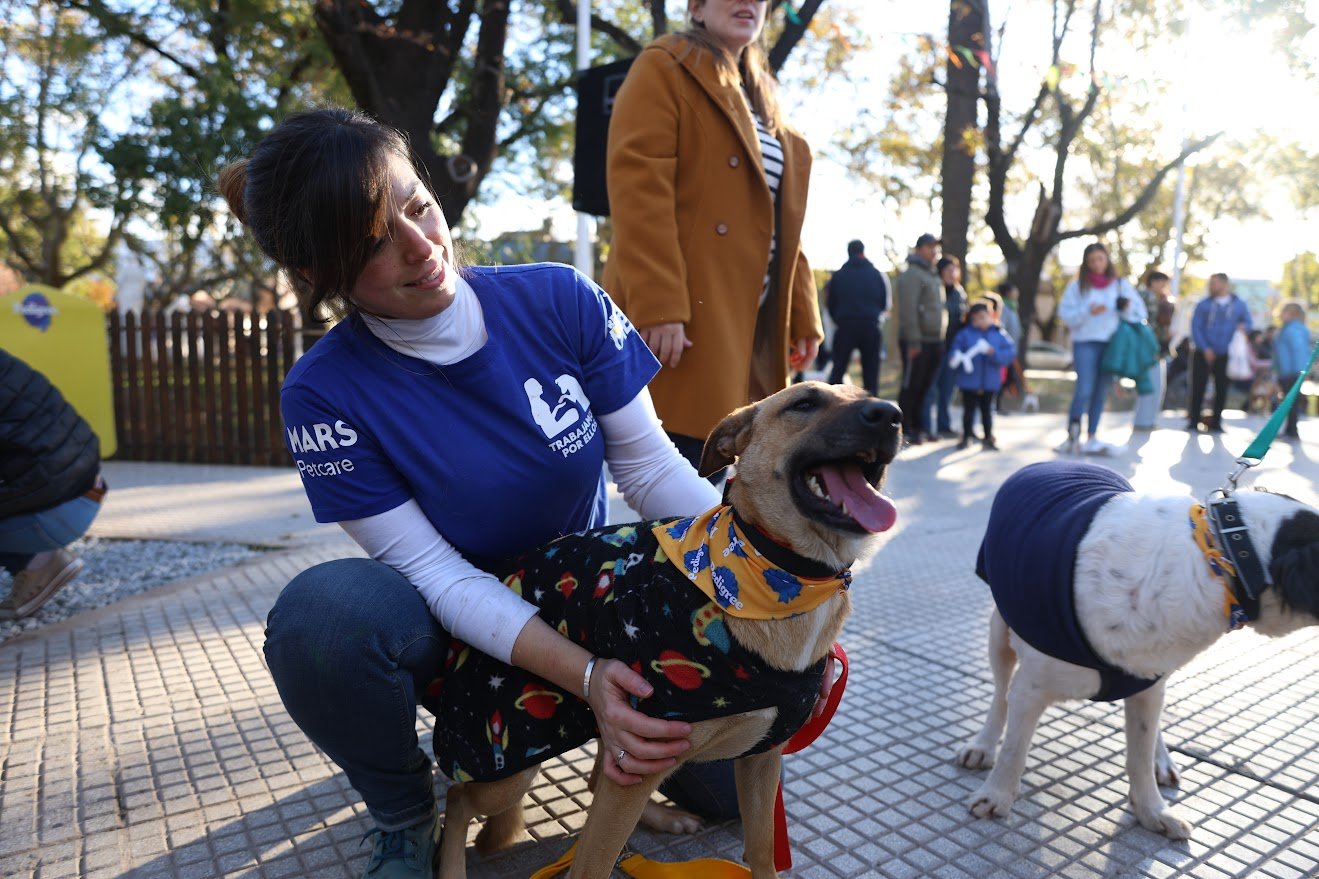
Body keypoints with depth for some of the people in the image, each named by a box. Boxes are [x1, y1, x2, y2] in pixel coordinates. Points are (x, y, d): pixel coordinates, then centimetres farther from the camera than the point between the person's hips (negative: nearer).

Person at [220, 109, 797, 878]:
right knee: (320, 612, -33)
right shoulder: (325, 395, -18)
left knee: (728, 774, -15)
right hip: (459, 631, -1)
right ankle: (404, 817, -2)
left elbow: (650, 466, -11)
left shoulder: (561, 301, -15)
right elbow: (437, 572, -20)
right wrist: (585, 676, -33)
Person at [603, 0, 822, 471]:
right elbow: (638, 190, -13)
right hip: (683, 321, -8)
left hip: (750, 325, 8)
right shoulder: (663, 69, 2)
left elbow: (781, 225, 21)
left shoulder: (762, 103, 25)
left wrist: (803, 316, 13)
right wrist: (657, 306, -23)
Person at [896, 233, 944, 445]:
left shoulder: (933, 276, 20)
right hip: (917, 342, -9)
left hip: (934, 342, 9)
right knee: (911, 387, -4)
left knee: (924, 387, 12)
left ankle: (919, 427, 19)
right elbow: (908, 310, -17)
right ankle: (905, 430, 1)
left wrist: (941, 340, 18)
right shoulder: (911, 275, -10)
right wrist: (913, 341, -21)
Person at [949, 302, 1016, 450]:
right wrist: (954, 361, -28)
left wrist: (994, 353, -21)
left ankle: (988, 437, 22)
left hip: (990, 382, 1)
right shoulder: (964, 334, -1)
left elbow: (1010, 352, -5)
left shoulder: (998, 334, 1)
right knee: (969, 409, 5)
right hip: (969, 381, -1)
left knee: (987, 410, 11)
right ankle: (966, 437, 17)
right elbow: (955, 353, -6)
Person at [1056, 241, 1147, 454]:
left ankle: (1092, 438, 11)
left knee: (1101, 393, 5)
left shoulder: (1121, 284, 10)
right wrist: (1088, 311, -16)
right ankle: (1072, 435, -6)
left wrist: (1128, 309, -10)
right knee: (1084, 389, -15)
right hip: (1085, 342, -3)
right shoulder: (1077, 285, 4)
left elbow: (1139, 312, 11)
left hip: (1111, 344, 3)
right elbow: (1065, 313, -2)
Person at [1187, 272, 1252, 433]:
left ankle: (1215, 422, 13)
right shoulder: (1203, 304, 0)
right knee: (1198, 388, -4)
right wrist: (1205, 348, -15)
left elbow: (1247, 322, 16)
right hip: (1203, 353, -2)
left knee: (1222, 389, 5)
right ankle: (1193, 421, 2)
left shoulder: (1239, 304, 6)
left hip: (1225, 355, 2)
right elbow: (1195, 327, -5)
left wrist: (1243, 327, -10)